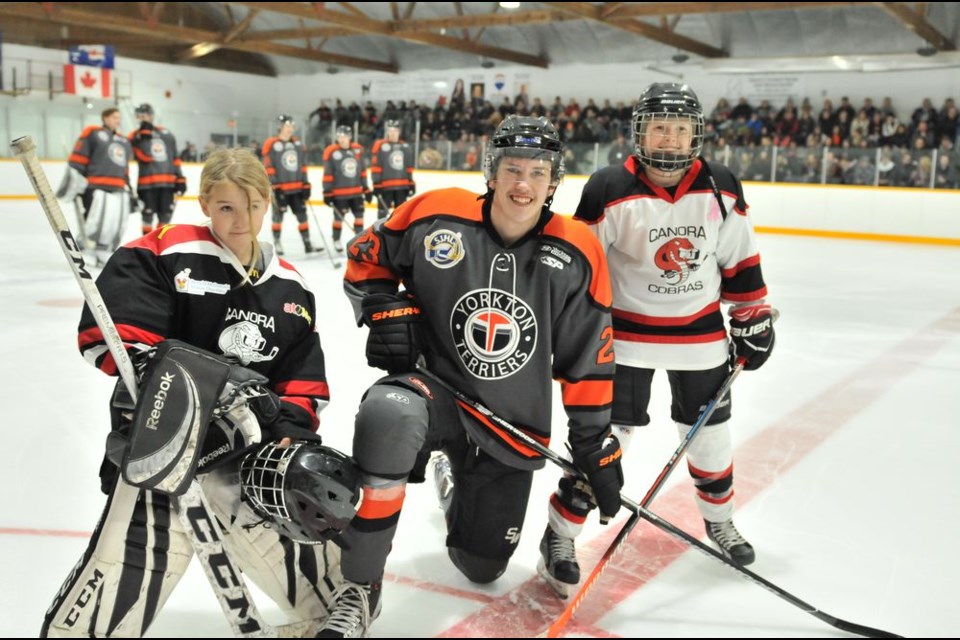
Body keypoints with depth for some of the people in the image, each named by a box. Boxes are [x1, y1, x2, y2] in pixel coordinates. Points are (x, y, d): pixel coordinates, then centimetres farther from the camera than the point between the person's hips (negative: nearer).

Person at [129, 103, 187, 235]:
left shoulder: (166, 134, 13)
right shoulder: (135, 136, 2)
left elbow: (175, 158, 15)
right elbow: (145, 156, -13)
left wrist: (180, 179, 9)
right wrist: (144, 135, -18)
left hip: (168, 182, 3)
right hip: (147, 182, -3)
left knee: (166, 215, 7)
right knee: (148, 215, 0)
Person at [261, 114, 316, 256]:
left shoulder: (298, 144, 11)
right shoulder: (271, 145, -8)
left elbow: (303, 166, 13)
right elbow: (269, 169, -10)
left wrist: (306, 185, 8)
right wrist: (275, 188, -15)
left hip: (297, 188, 5)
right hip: (280, 188, -5)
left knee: (302, 214, 5)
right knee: (278, 215, 2)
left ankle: (307, 242, 9)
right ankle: (277, 242, 13)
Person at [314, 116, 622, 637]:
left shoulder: (575, 253, -8)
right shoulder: (436, 216, -12)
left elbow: (587, 359, -1)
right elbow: (366, 255, 6)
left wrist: (597, 444, 1)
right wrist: (384, 309, -13)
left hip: (513, 424, 2)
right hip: (433, 387, -2)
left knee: (482, 566, 12)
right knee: (387, 416, -40)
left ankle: (463, 490, 50)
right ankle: (358, 589, -20)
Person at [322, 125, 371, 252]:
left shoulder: (358, 150, 4)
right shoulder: (331, 152, -10)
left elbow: (362, 171, 12)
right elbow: (327, 174, -8)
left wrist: (366, 188, 12)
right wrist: (327, 192, -9)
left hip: (356, 191, 4)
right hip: (339, 192, -4)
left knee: (359, 214, 8)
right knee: (339, 217, 2)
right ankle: (336, 240, 17)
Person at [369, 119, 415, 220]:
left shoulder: (405, 147, 12)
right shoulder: (379, 146, -5)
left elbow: (409, 167, 17)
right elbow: (375, 166, -8)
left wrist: (411, 183, 13)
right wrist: (376, 184, -13)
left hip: (402, 186, 5)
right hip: (385, 186, -5)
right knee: (383, 211, -2)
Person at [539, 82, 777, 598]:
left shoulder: (721, 188, -4)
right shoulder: (610, 191, -16)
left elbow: (739, 260, 6)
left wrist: (753, 319, 7)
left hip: (701, 332, 4)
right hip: (627, 331, -4)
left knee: (710, 431, 15)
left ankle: (719, 519, 41)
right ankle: (559, 537, 7)